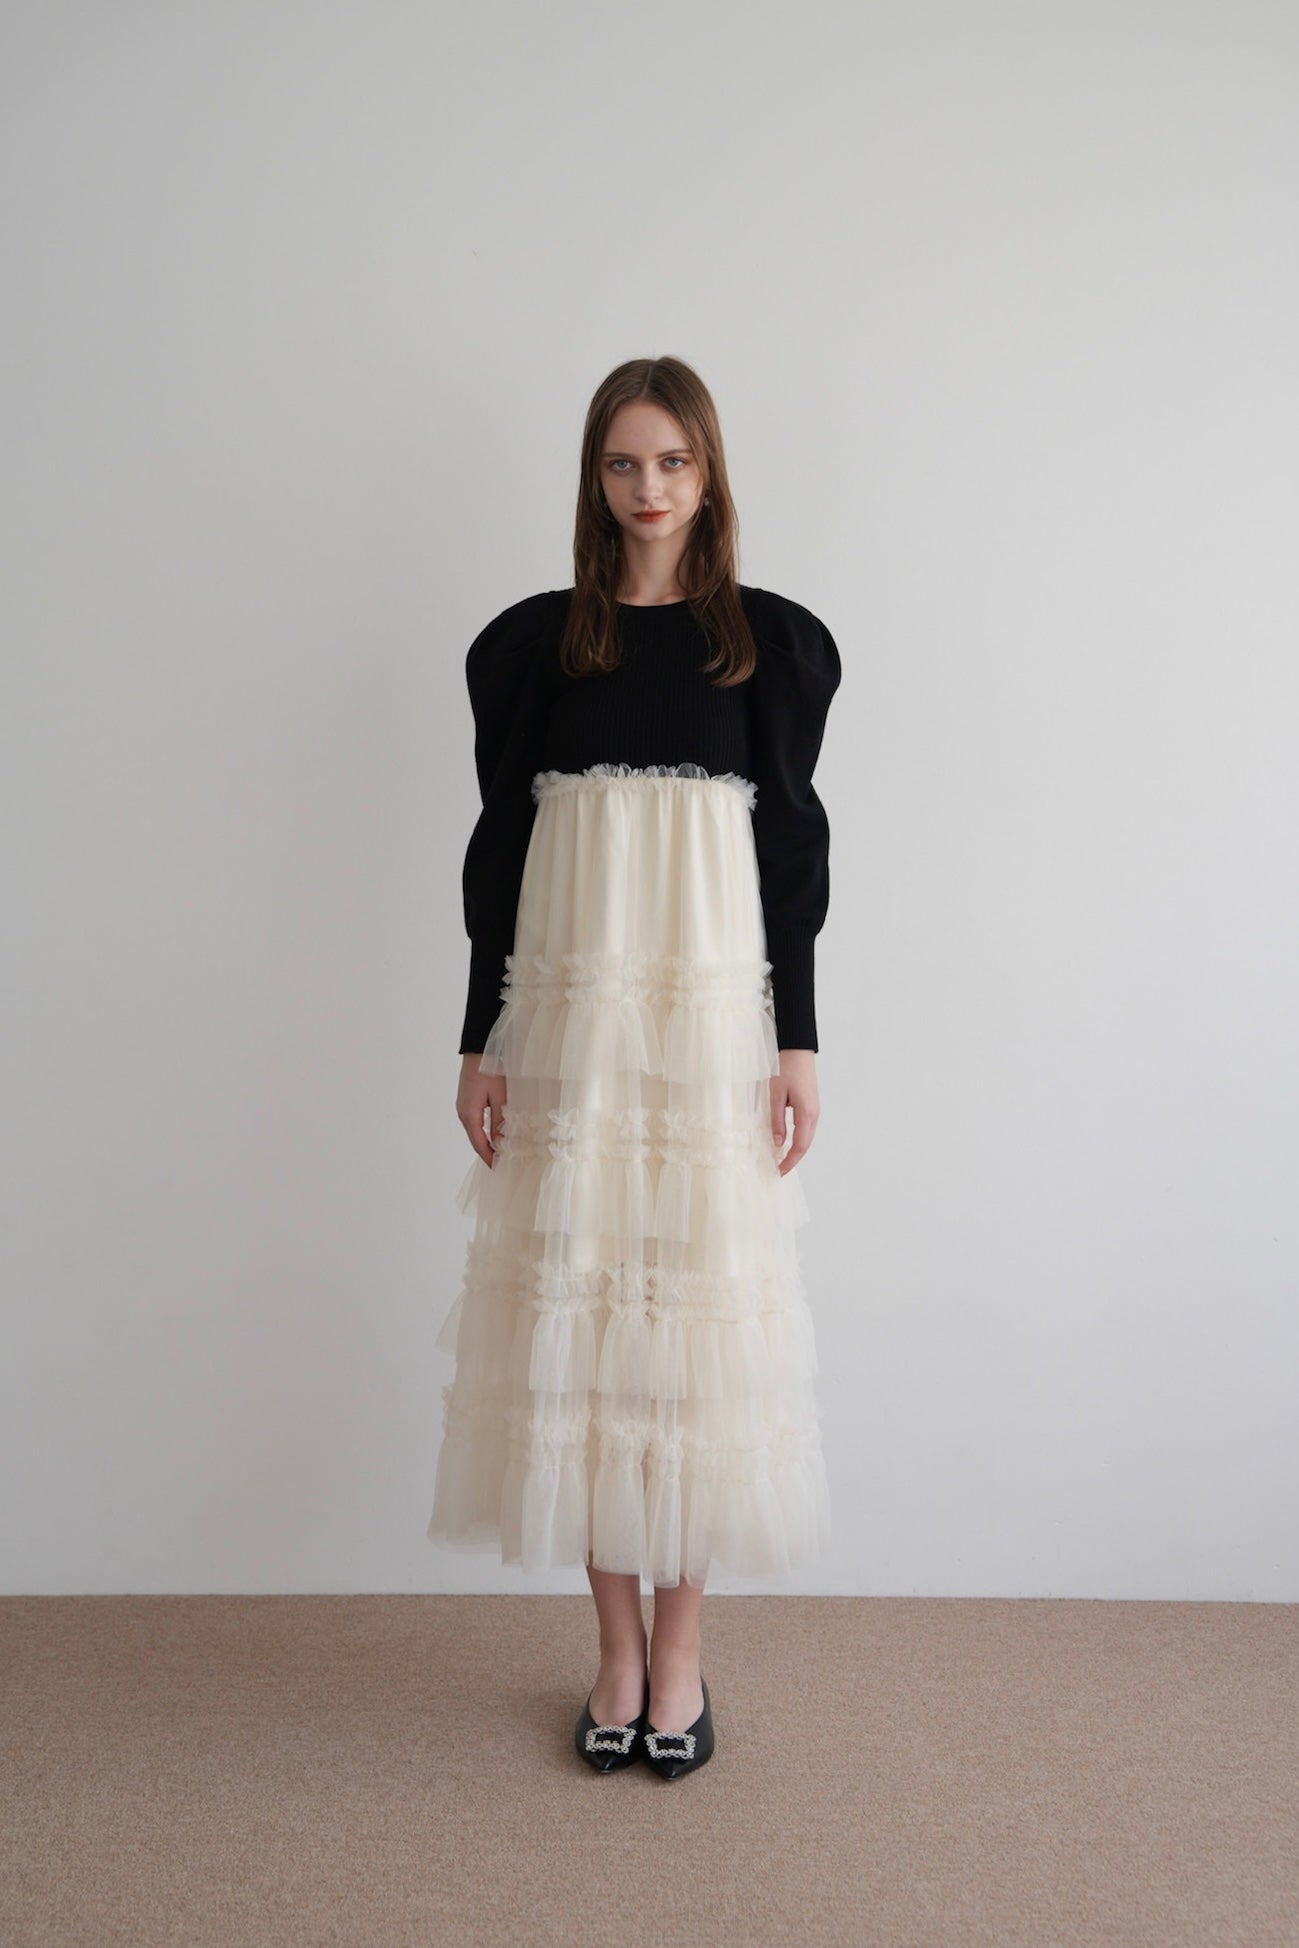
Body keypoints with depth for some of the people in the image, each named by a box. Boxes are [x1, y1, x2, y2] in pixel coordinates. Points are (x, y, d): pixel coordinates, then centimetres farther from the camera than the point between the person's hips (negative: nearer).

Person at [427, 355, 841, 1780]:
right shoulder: (533, 642, 7)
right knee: (576, 1313, 3)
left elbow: (791, 849, 4)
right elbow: (499, 846, 7)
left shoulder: (769, 641, 5)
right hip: (570, 1013, 1)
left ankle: (680, 1650, 18)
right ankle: (618, 1649, 19)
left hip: (711, 1015, -1)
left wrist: (797, 1044, -2)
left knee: (697, 1315, 2)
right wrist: (478, 1043, 2)